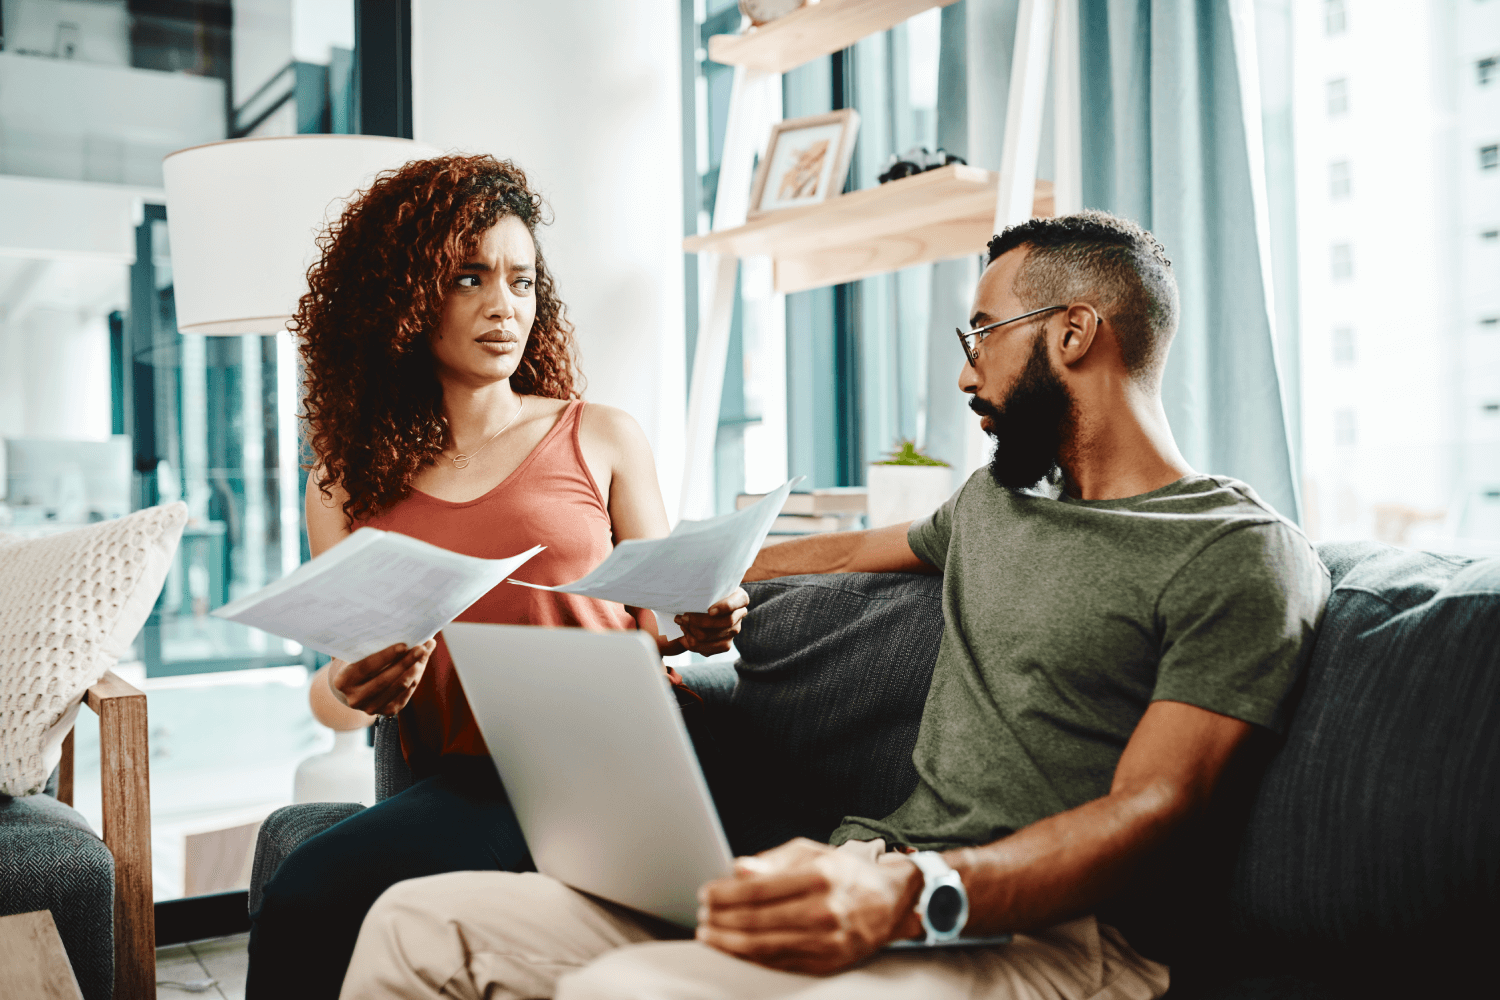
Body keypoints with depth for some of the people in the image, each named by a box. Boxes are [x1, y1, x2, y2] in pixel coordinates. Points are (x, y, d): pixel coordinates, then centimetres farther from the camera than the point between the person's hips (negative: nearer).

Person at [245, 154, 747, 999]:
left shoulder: (602, 439, 10)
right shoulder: (347, 486, 14)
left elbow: (659, 625, 11)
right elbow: (338, 684, 14)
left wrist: (700, 625, -13)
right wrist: (347, 693, -10)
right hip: (459, 784, 3)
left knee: (309, 895, -26)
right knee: (305, 896, -29)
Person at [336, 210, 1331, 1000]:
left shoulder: (1242, 554, -4)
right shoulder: (998, 497, 24)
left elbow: (1146, 812, -14)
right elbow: (852, 551, 40)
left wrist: (912, 895, -31)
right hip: (874, 877, 8)